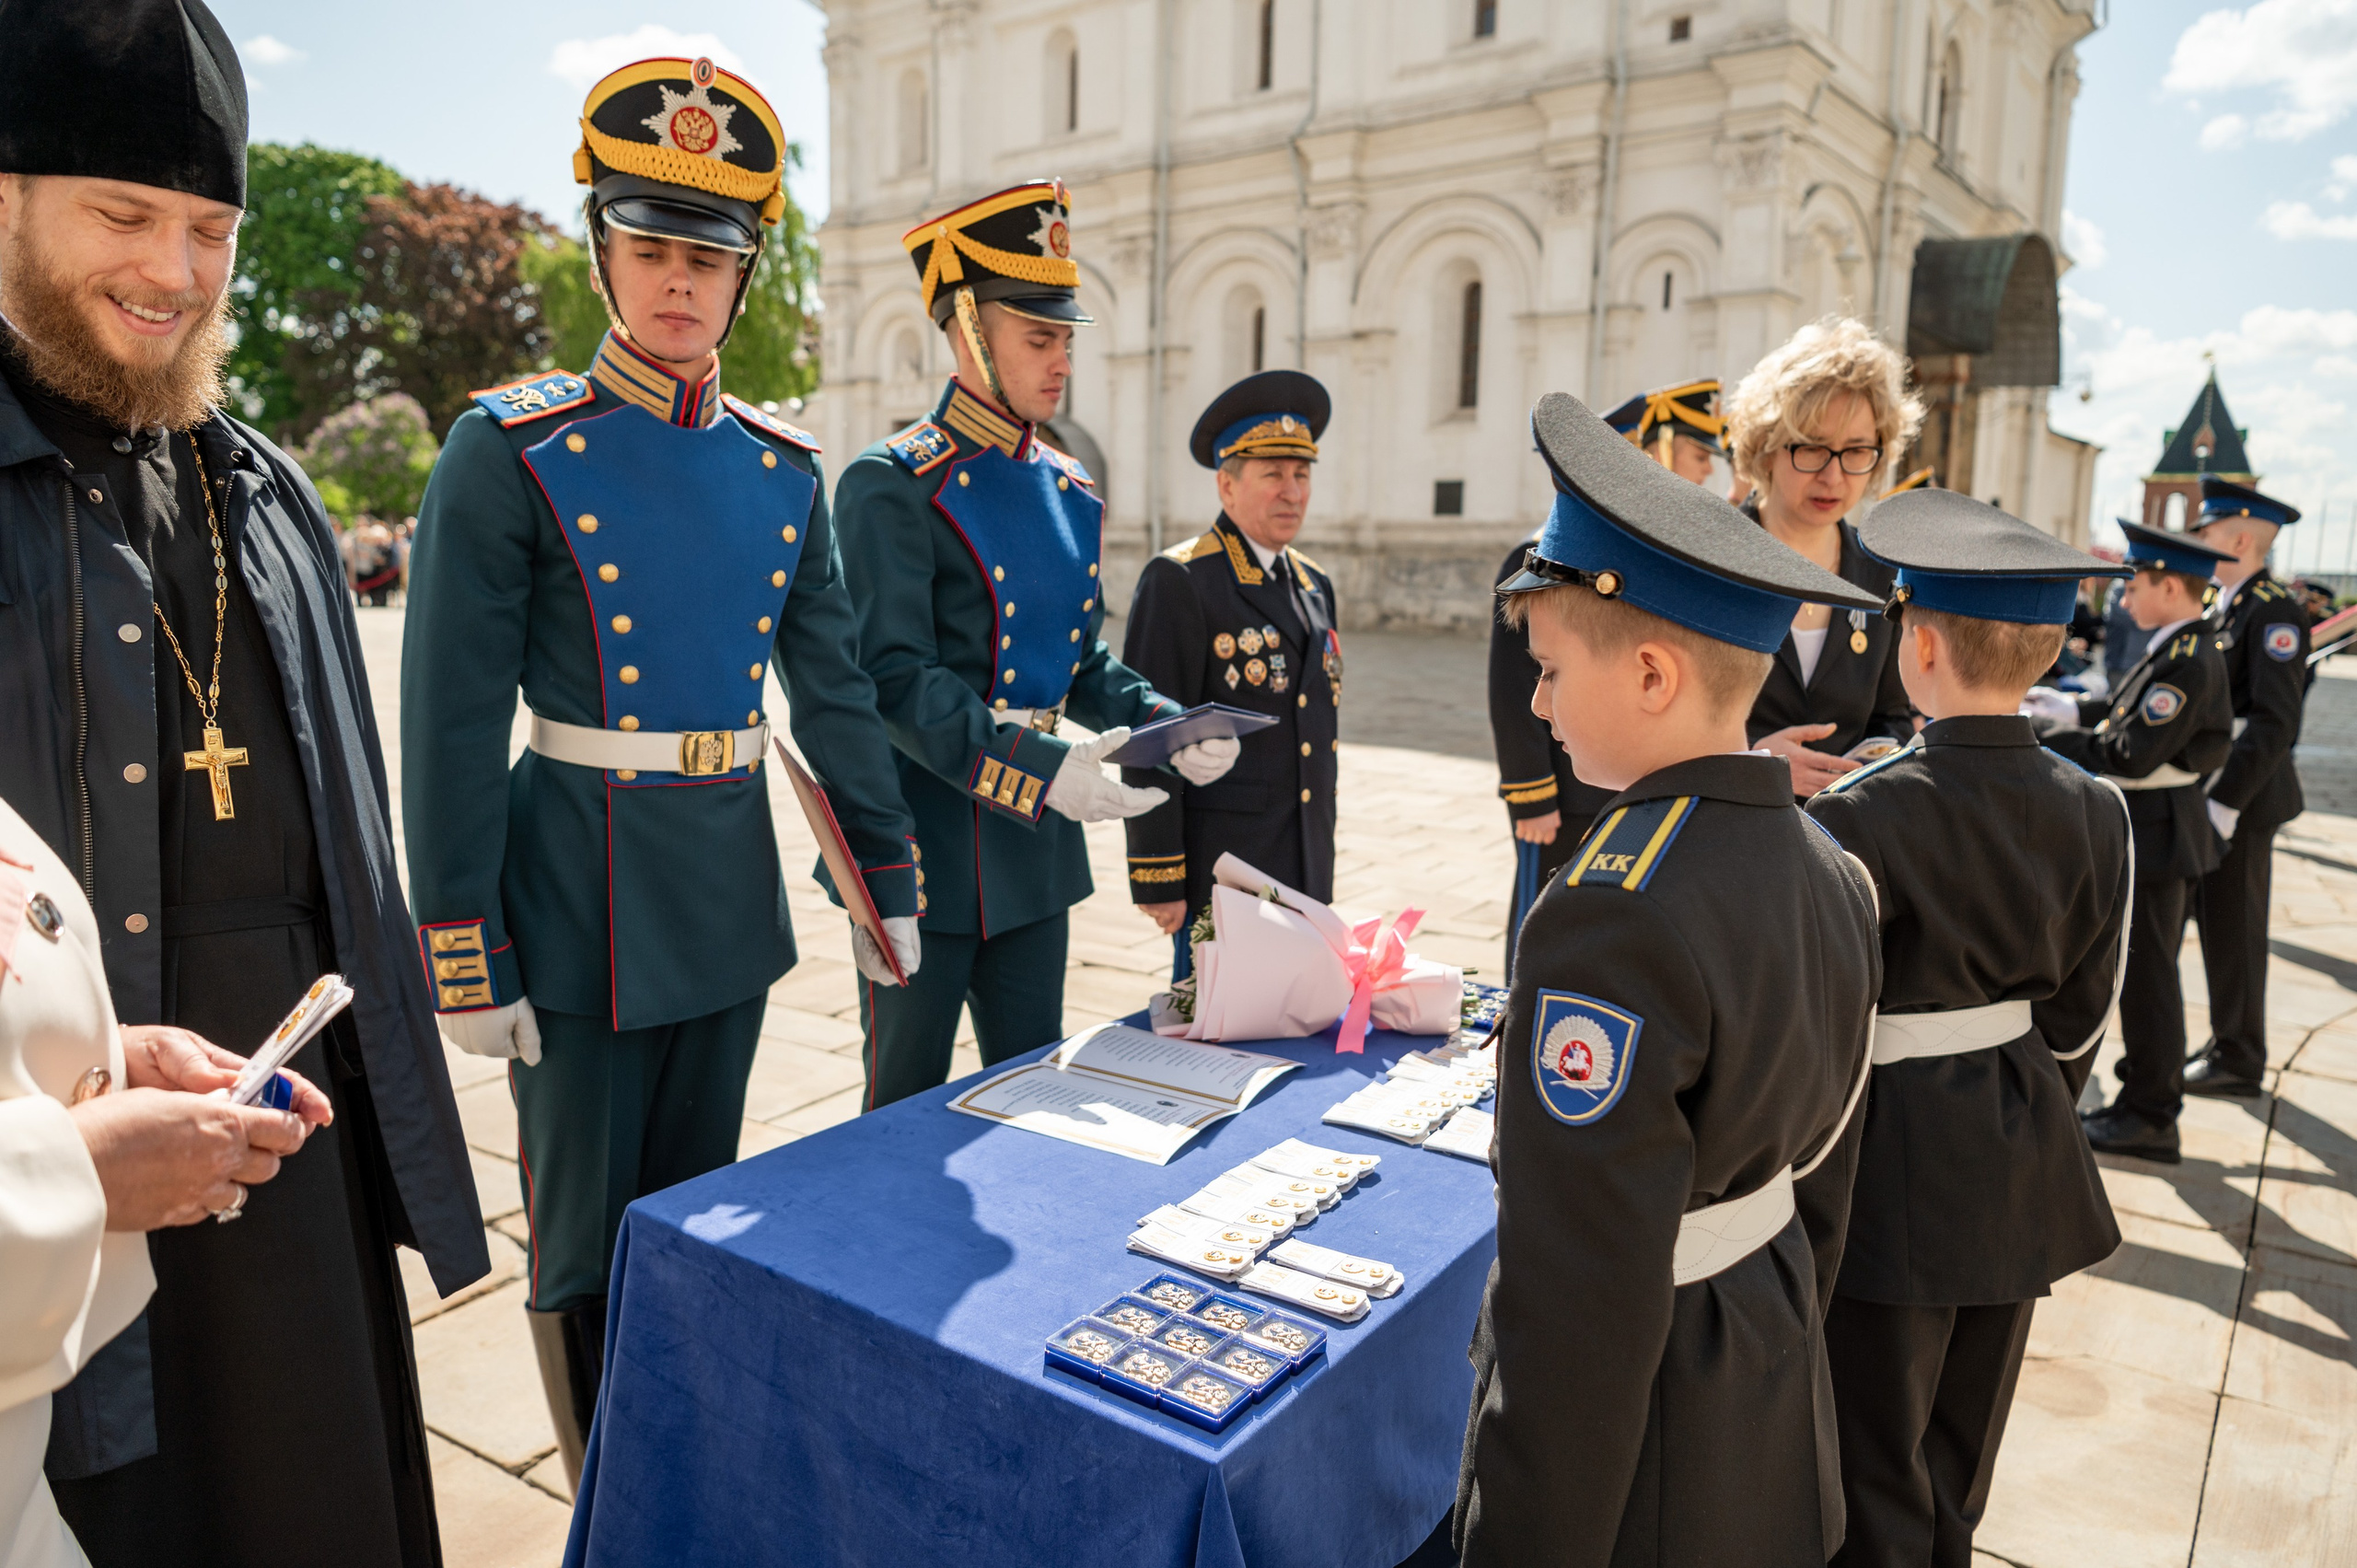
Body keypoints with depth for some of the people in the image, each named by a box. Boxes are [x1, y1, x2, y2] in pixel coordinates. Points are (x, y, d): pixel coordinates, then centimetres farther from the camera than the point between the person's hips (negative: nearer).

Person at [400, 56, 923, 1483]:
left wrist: (887, 879, 7)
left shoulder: (784, 469, 5)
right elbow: (454, 722, -11)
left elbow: (836, 689, 8)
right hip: (584, 899, -4)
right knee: (588, 1242, 10)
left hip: (733, 883, 5)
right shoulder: (511, 454, -9)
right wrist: (466, 958, -12)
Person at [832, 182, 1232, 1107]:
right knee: (906, 1110, 10)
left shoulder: (1071, 493, 10)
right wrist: (1041, 769, -30)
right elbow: (896, 678, -20)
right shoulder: (893, 486, -12)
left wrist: (1169, 727, -3)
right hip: (926, 853, -7)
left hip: (1037, 854, 7)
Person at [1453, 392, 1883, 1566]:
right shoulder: (1829, 870, -2)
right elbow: (1818, 1163, 10)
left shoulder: (1614, 918, -31)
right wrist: (1777, 1350, 22)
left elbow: (1580, 1301, -28)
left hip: (1639, 1472, -8)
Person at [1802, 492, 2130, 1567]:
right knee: (1958, 1463, 25)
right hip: (2023, 1177, 7)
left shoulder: (1863, 817, -22)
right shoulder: (2095, 812, -4)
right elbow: (2078, 1016, 5)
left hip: (1893, 1172, -6)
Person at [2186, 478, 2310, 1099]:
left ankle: (2239, 1063, 14)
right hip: (2211, 793, 9)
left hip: (2242, 798, -9)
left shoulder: (2274, 609, -16)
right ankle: (2229, 1042, 29)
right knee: (2217, 924, 17)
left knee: (2233, 930, 1)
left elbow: (2275, 722, -22)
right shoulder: (2227, 605, 12)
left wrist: (2227, 803, -24)